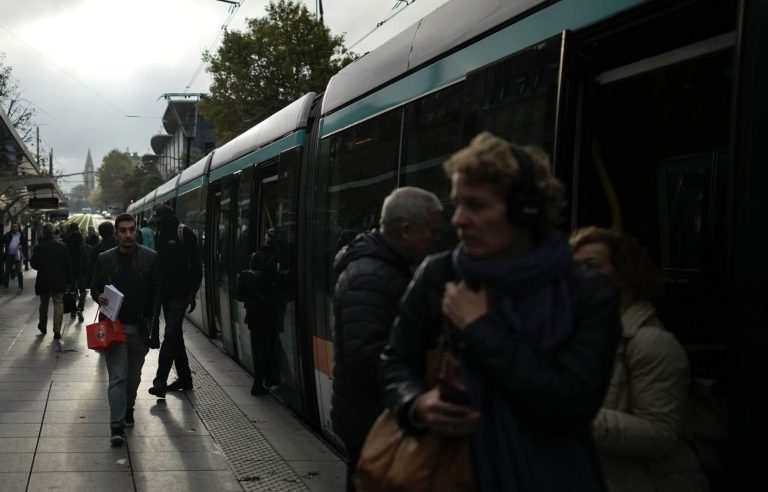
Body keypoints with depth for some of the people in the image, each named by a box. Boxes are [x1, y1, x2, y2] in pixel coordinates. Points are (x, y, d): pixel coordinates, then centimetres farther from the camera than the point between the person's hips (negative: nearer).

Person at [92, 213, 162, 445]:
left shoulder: (150, 258, 0)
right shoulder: (105, 259, 3)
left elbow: (158, 291, 1)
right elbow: (95, 287, 13)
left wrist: (152, 323, -6)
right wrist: (99, 297, -11)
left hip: (140, 327, 1)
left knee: (133, 375, 13)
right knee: (117, 376, -8)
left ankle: (128, 408, 37)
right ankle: (117, 426, -10)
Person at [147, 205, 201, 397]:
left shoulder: (185, 234, -10)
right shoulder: (160, 235, 12)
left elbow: (196, 265, -11)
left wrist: (192, 293, -14)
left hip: (179, 294, -8)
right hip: (166, 293, 8)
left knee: (171, 336, -12)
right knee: (175, 336, 14)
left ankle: (160, 381, -15)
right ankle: (184, 378, 23)